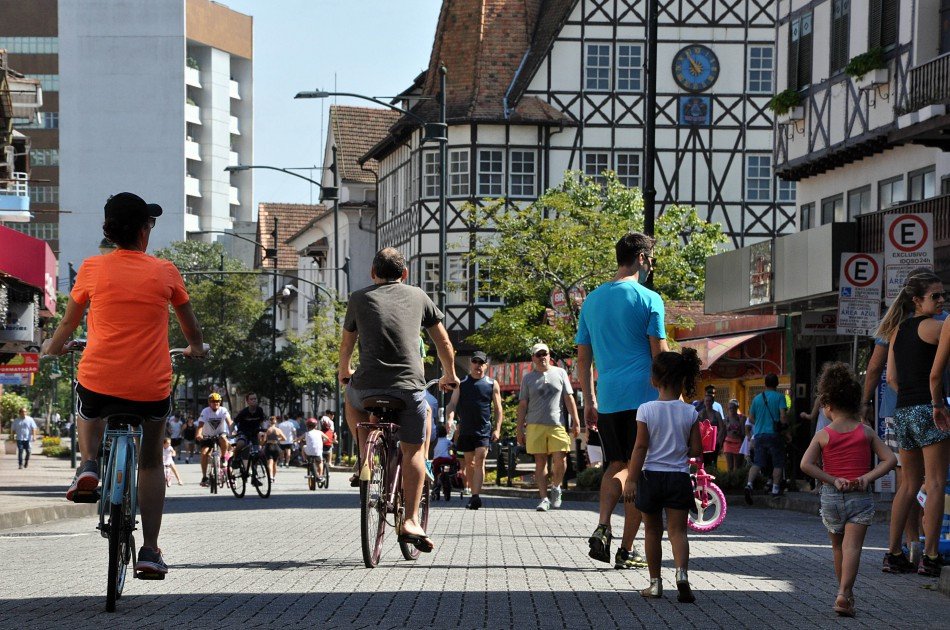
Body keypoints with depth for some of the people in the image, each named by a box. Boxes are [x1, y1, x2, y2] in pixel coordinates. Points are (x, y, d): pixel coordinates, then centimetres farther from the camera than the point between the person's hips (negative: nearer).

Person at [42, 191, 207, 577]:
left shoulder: (93, 269, 1)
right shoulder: (164, 272, 2)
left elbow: (69, 321, 16)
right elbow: (189, 324, 18)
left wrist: (54, 346, 38)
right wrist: (196, 348, 40)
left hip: (98, 382, 0)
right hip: (151, 388, 0)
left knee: (89, 409, 37)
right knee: (151, 462, 20)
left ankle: (89, 463, 10)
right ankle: (150, 550, 12)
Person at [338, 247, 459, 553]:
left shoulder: (360, 298, 12)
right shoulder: (417, 296, 15)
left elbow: (346, 344, 23)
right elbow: (443, 341, 20)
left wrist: (344, 370, 44)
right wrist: (450, 375, 36)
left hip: (368, 387, 0)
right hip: (410, 387, 0)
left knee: (352, 397, 35)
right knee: (413, 450, 14)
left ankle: (365, 460, 23)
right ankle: (411, 521, 3)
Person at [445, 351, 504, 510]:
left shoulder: (492, 384, 6)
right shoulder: (461, 383, 9)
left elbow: (498, 409, 7)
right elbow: (452, 404, 4)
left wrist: (497, 429, -3)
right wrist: (450, 419, -15)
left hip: (484, 430, -3)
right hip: (465, 430, 3)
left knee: (479, 460, -14)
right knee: (469, 463, 8)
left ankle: (476, 496, -21)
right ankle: (474, 495, 18)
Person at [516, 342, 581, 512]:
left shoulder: (560, 373, 12)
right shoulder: (528, 378, 12)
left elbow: (569, 398, 10)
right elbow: (523, 405, 11)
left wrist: (575, 421, 3)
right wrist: (520, 429, 5)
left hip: (557, 425, 0)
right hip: (535, 426, 1)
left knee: (560, 459, -10)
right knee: (540, 462, -1)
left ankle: (556, 487, 16)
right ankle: (544, 498, 3)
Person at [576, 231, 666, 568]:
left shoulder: (592, 300, 11)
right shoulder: (648, 299, -5)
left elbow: (583, 358, 13)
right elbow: (660, 354, -7)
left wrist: (589, 401, 19)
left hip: (607, 400, 5)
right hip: (642, 397, -5)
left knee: (616, 465, 19)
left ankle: (602, 527, -3)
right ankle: (627, 550, 4)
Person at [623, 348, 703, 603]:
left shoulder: (646, 410, -8)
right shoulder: (690, 413, -3)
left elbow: (640, 447, -11)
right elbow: (696, 450, -2)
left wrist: (631, 480, -8)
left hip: (651, 476, 0)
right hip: (678, 477, 0)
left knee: (652, 531, 12)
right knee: (677, 531, 0)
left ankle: (655, 582, 17)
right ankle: (682, 572, -24)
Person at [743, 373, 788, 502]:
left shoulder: (757, 398, 9)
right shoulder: (779, 397, -5)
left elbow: (751, 418, 14)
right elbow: (782, 417, -12)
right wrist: (785, 424, 8)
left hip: (759, 435, 4)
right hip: (774, 434, -4)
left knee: (757, 462, 4)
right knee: (778, 463, 7)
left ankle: (749, 484, -16)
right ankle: (775, 489, 5)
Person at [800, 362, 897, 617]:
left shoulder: (823, 435, -2)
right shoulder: (866, 432, 2)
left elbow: (806, 464, -14)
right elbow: (890, 459, -2)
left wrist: (833, 480, -10)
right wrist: (866, 477, -6)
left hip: (831, 497, 1)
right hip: (860, 497, -1)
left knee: (838, 546, 19)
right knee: (852, 546, -9)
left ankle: (845, 591, 30)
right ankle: (844, 593, -27)